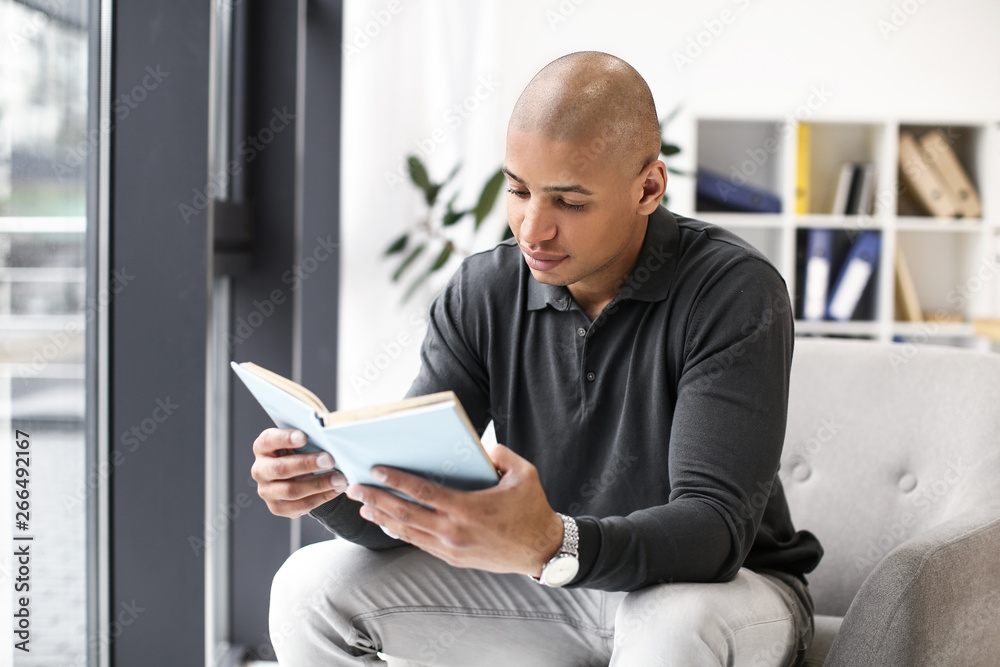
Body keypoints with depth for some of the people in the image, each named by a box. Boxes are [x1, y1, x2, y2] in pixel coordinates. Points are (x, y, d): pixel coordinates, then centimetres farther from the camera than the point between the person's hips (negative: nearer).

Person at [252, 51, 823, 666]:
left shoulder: (735, 293, -21)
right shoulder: (482, 292, -6)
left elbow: (716, 526, -30)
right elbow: (411, 503, -8)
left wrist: (549, 545, -48)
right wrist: (325, 480, -31)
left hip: (730, 587, -4)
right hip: (552, 585, 5)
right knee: (314, 585, -8)